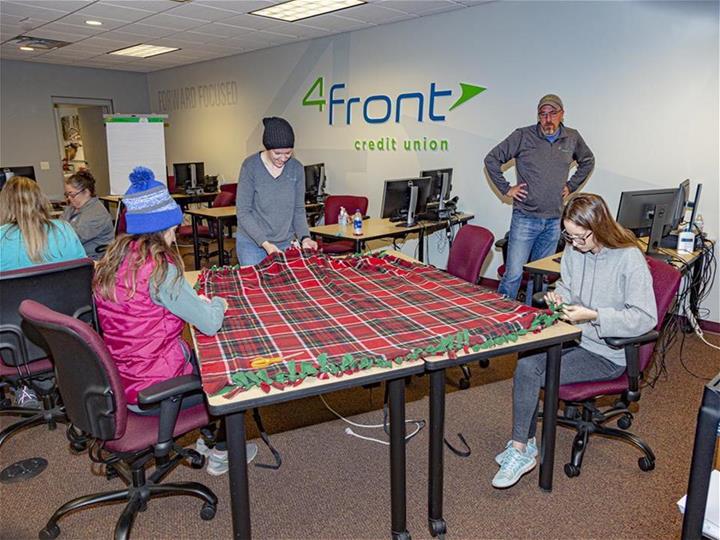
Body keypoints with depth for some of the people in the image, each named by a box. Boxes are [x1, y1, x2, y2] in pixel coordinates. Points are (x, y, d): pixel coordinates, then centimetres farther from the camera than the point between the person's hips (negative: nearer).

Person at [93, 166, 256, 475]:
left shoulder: (111, 260, 0)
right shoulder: (158, 269, -25)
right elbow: (210, 324, -21)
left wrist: (200, 302, 5)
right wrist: (218, 303, 0)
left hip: (118, 383, 8)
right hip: (151, 393, -8)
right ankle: (221, 455, 32)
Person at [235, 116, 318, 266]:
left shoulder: (297, 168, -3)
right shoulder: (250, 166, -11)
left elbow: (299, 209, 4)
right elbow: (243, 213, -11)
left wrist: (304, 237, -13)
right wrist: (265, 243, -21)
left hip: (285, 243, 3)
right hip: (252, 243, -3)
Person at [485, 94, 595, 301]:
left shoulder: (572, 138, 8)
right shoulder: (523, 136, -5)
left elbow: (588, 161, 27)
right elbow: (492, 159, 0)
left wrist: (571, 185, 16)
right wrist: (506, 189, -3)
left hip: (554, 220, 4)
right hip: (525, 218, -4)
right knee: (513, 274, -8)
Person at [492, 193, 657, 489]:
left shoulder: (629, 259, -18)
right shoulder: (573, 248, 1)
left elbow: (645, 318, -20)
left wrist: (592, 315, -26)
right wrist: (559, 296, -4)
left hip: (608, 354, -6)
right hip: (575, 336, 7)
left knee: (530, 375, -20)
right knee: (526, 364, -18)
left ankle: (522, 449, -1)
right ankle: (524, 444, -2)